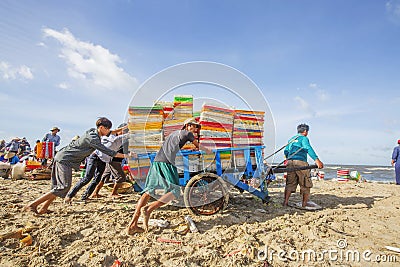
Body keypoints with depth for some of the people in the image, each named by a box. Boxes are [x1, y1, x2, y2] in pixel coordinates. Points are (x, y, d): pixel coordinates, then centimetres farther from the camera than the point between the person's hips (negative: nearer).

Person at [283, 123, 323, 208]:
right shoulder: (304, 138, 1)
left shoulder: (291, 139, 24)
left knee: (290, 183, 8)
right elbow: (308, 148, -17)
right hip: (300, 162, -6)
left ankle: (285, 201, 1)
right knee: (305, 184, 6)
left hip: (290, 162, 6)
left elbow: (286, 151, 28)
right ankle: (304, 204, 9)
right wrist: (316, 160, -27)